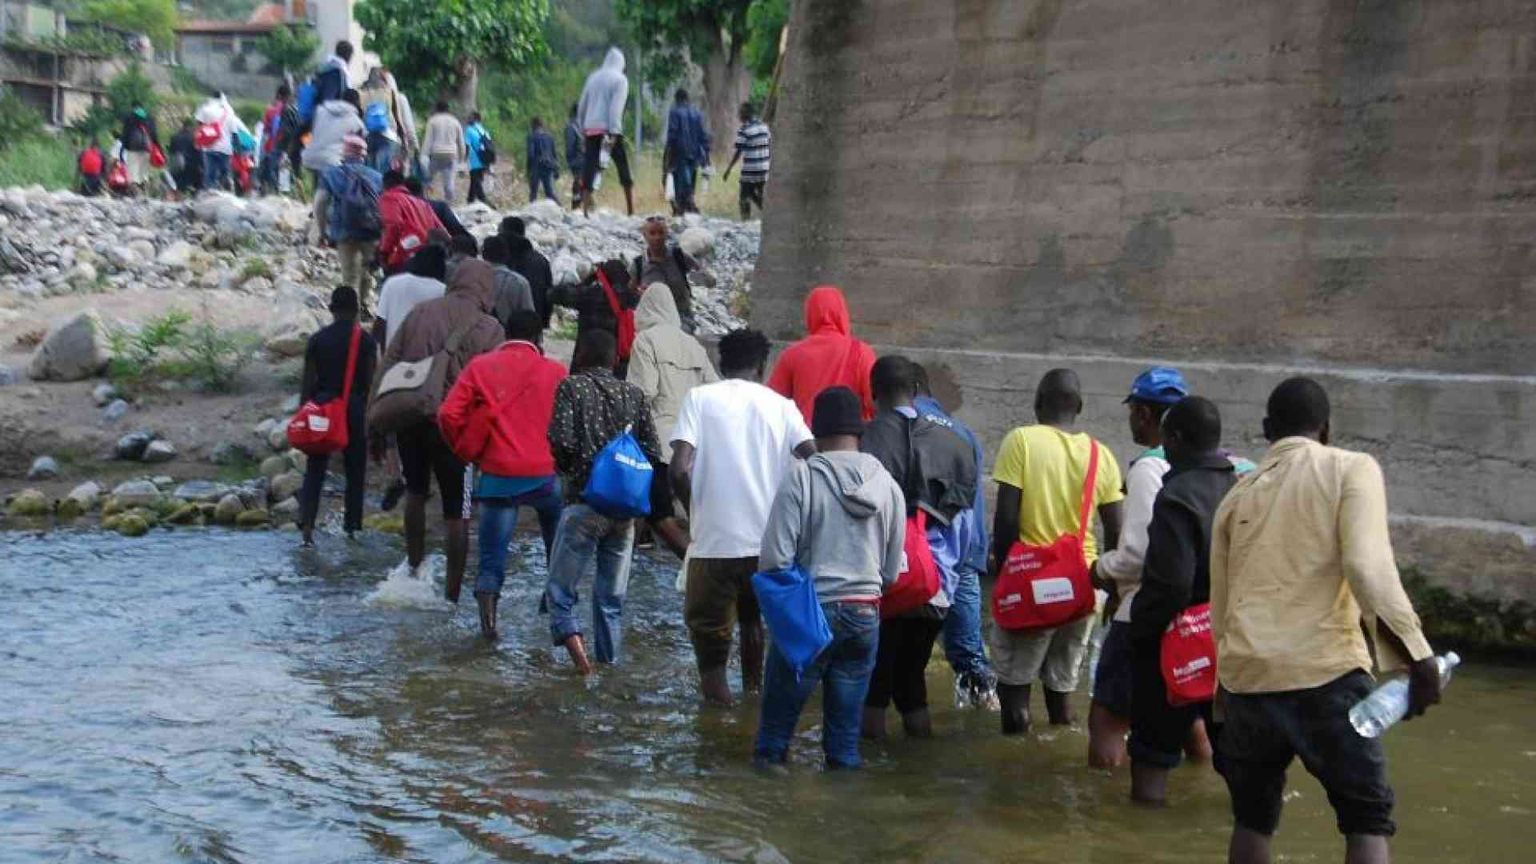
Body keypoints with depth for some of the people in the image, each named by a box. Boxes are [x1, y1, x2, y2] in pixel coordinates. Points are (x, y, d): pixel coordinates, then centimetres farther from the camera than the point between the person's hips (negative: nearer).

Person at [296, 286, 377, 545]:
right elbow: (370, 383, -4)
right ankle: (352, 528, 13)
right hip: (355, 408, -1)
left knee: (314, 471, 4)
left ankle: (306, 524, -10)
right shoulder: (366, 341, -3)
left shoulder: (317, 339, 1)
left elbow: (308, 382, 0)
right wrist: (372, 417, 3)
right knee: (355, 473, 10)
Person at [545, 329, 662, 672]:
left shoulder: (572, 387, -1)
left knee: (560, 590, 3)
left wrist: (567, 469, 7)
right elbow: (652, 453, 4)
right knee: (612, 598, 12)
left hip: (584, 503, -4)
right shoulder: (633, 394, 10)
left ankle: (573, 640, -19)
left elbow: (562, 441, -13)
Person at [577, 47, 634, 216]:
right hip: (609, 130, -4)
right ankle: (631, 211, 4)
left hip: (590, 130, 4)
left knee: (588, 170, 0)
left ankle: (585, 211, -10)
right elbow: (616, 107, -12)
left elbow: (582, 106, 17)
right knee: (624, 170, 6)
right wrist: (614, 132, -18)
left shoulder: (593, 77, 16)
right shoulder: (620, 80, 0)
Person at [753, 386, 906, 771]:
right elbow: (892, 571, 7)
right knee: (846, 731, 11)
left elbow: (775, 557, -13)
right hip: (865, 615, 4)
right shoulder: (888, 485, 3)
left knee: (777, 724, 7)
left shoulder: (802, 477, -11)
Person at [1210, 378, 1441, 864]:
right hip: (1326, 671, -4)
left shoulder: (1238, 495, 17)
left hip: (1246, 675, 4)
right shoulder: (1351, 469, 3)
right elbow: (1368, 566, -14)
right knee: (1367, 816, 5)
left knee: (1253, 816, 18)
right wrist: (1416, 653, -15)